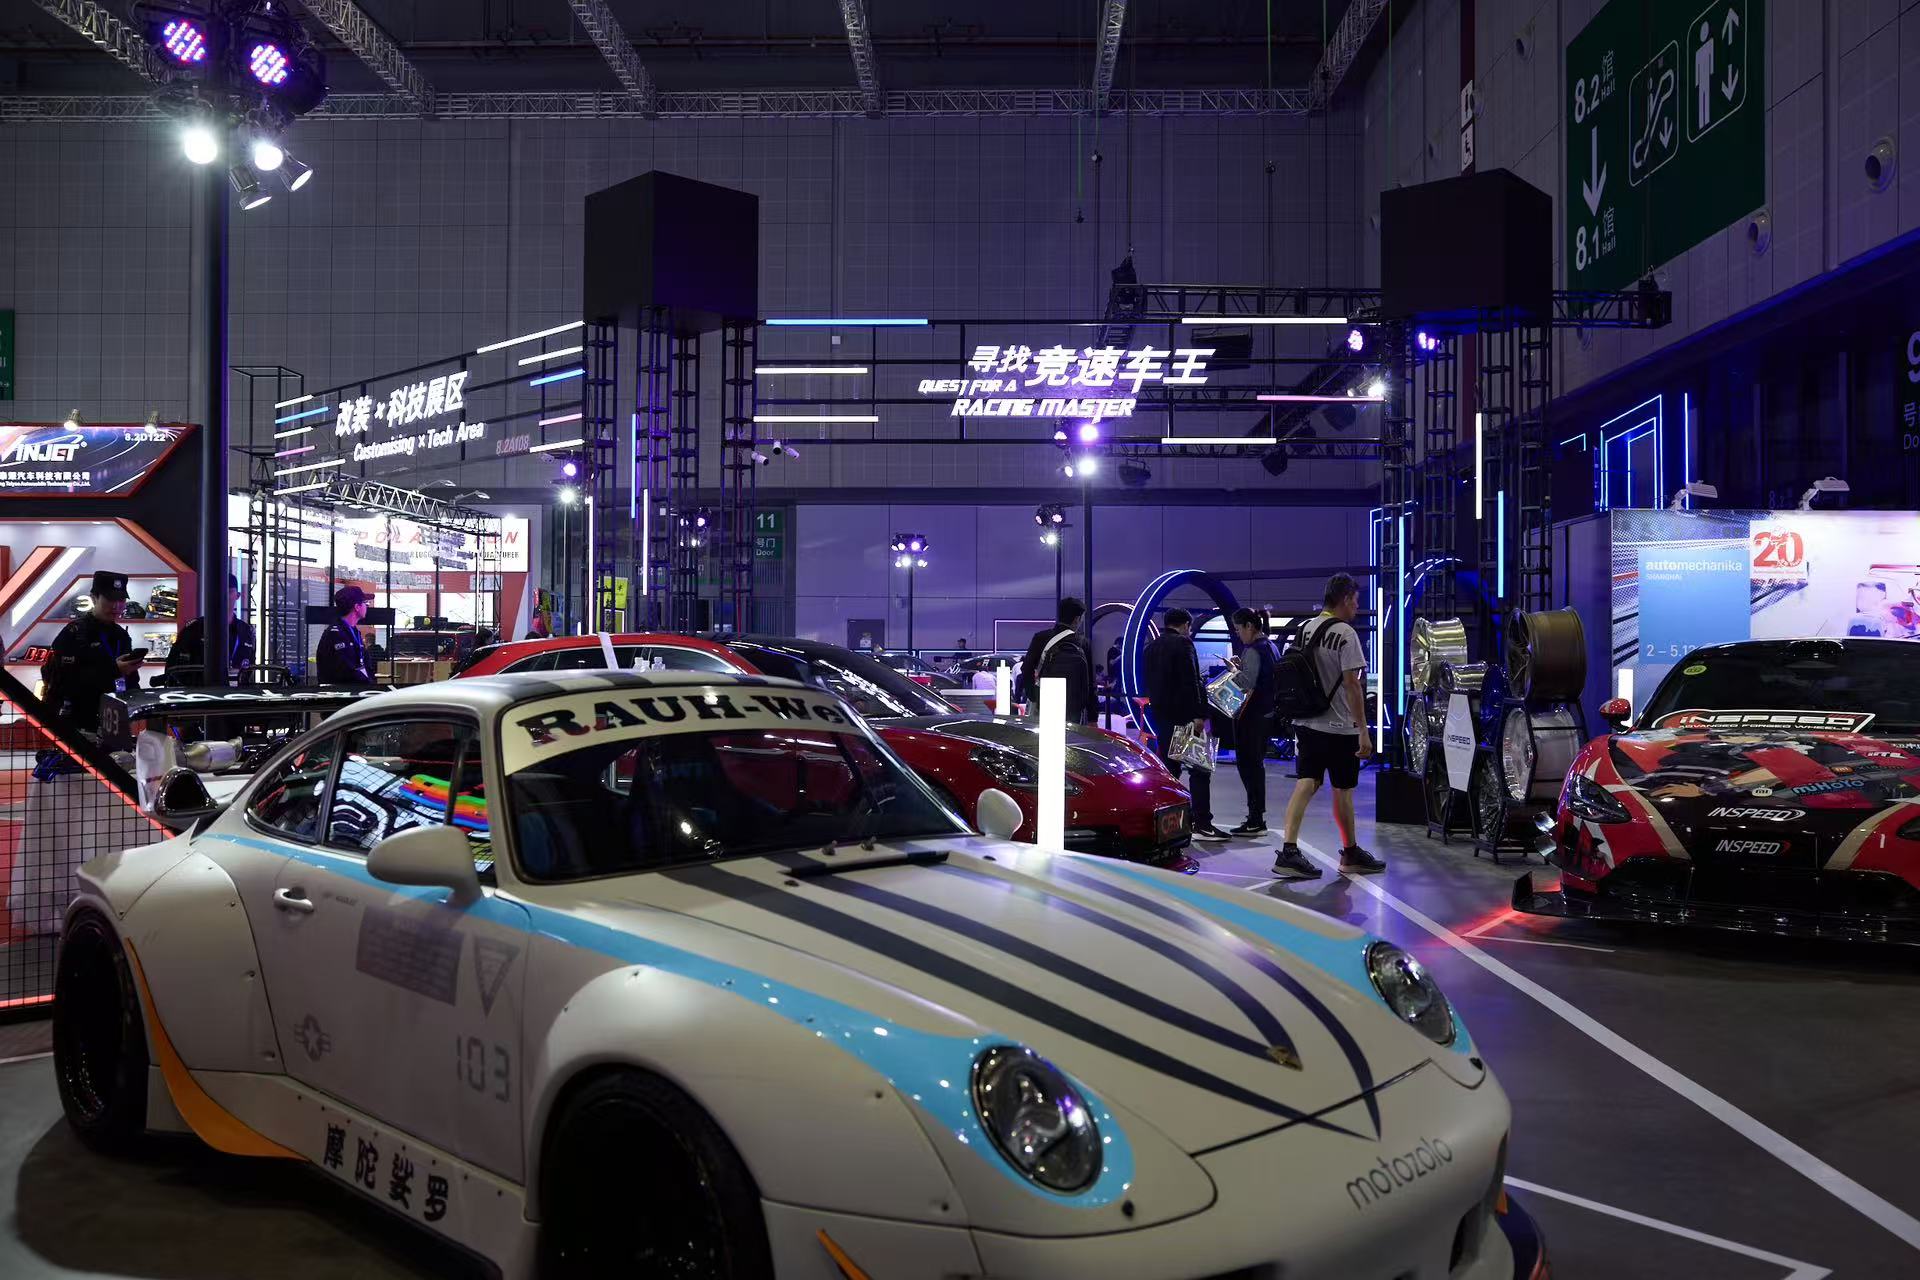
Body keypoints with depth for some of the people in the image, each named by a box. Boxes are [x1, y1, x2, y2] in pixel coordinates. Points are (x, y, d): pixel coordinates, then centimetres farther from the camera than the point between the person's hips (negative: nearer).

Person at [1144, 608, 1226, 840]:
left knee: (1168, 767, 12)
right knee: (1199, 768, -5)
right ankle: (1202, 823, -10)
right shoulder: (1182, 643, -10)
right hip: (1184, 714, -8)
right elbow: (1191, 681, -17)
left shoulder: (1151, 648, 15)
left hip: (1161, 715, 8)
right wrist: (1199, 714, -19)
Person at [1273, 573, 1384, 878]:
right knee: (1342, 790, 7)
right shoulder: (1345, 633, -13)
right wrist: (1364, 732, -14)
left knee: (1305, 784, 1)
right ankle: (1351, 853, 22)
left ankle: (1288, 850, -13)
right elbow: (1352, 684, -16)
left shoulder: (1306, 629, 9)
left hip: (1306, 723, 6)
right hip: (1339, 727, -6)